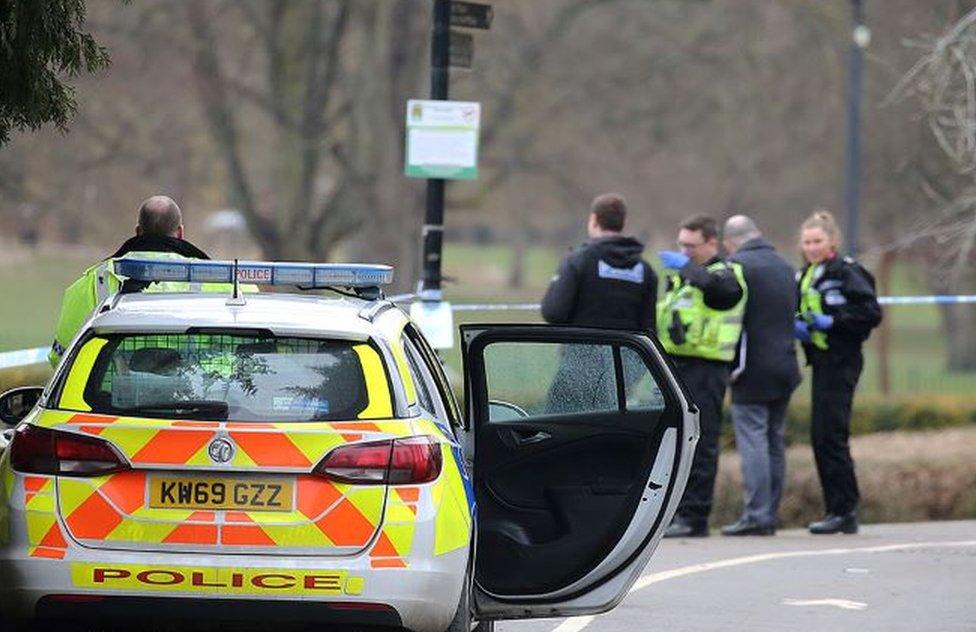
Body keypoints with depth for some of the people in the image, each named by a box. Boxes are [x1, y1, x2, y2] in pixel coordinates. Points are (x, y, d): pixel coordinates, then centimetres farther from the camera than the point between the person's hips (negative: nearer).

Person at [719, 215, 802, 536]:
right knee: (774, 442, 11)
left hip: (753, 369, -7)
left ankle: (756, 515, -14)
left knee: (753, 442, -8)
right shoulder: (785, 267, 16)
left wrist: (734, 366, -12)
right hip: (785, 365, 7)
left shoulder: (737, 266, -8)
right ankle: (770, 515, 13)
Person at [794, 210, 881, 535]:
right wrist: (798, 325, 3)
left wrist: (833, 321, -19)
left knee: (829, 435, -12)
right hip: (821, 361, 9)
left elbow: (871, 313, -14)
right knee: (821, 437, 8)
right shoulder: (807, 275, 17)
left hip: (840, 361, -9)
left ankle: (844, 510, -10)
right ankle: (838, 510, 13)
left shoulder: (846, 272, -8)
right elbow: (801, 312, 25)